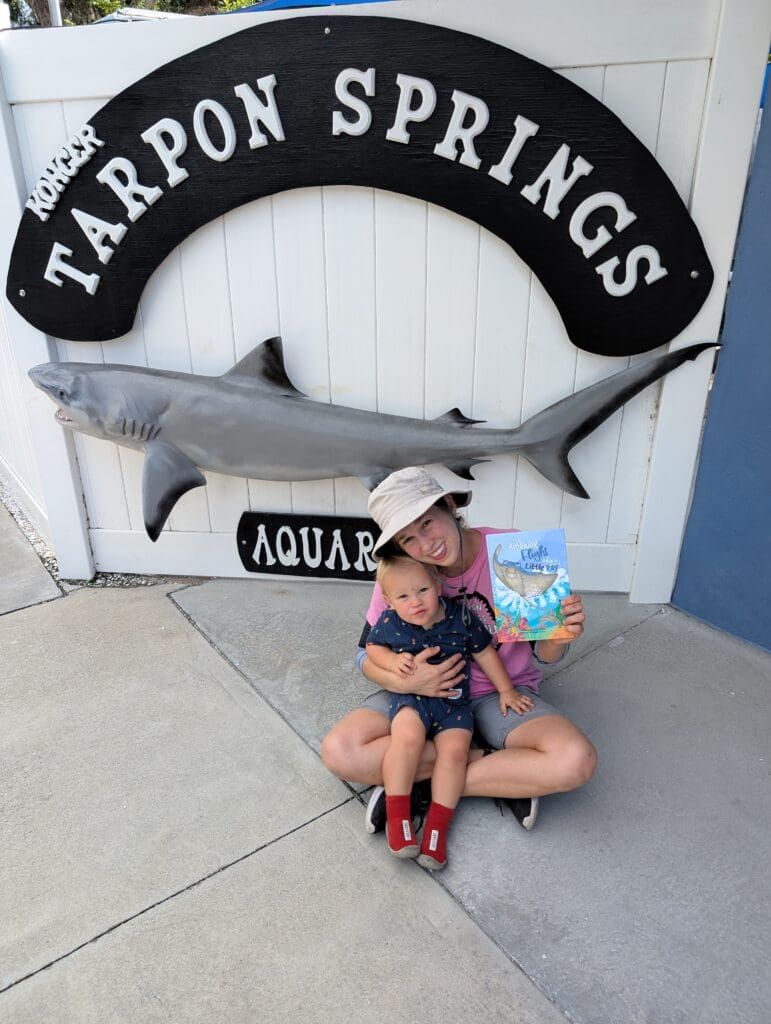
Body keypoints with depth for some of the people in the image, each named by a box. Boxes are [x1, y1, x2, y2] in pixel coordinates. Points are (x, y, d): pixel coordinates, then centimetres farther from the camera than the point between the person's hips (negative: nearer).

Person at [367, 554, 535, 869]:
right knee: (407, 737, -30)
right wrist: (393, 660, -10)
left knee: (455, 749, -23)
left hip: (453, 702, 1)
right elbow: (372, 647, 12)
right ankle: (397, 817, -16)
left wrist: (506, 691, 12)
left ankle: (437, 828, -10)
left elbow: (485, 654, 8)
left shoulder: (461, 617, -6)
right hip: (411, 697, -1)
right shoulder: (389, 623, -7)